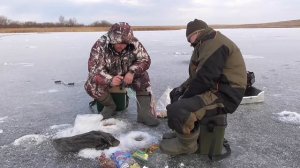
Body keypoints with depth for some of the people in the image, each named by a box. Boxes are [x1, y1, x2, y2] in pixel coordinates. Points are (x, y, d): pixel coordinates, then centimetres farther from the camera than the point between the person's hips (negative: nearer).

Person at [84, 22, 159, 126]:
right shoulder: (100, 46, -27)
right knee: (91, 85, -28)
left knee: (143, 77, -26)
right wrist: (110, 80, -48)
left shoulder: (134, 43, -21)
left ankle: (144, 113, -21)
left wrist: (132, 72, -34)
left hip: (127, 75, 1)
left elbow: (145, 60, -16)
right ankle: (110, 106, -2)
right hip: (107, 77, -1)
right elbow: (94, 69, -29)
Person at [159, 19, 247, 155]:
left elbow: (204, 79, -25)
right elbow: (197, 74, 21)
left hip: (224, 95, -12)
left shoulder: (214, 44, -18)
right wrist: (182, 88, 7)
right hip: (213, 88, 12)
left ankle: (187, 144, -2)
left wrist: (184, 97, -12)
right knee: (174, 94, 20)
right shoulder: (207, 43, 18)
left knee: (176, 110, -28)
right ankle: (183, 132, 23)